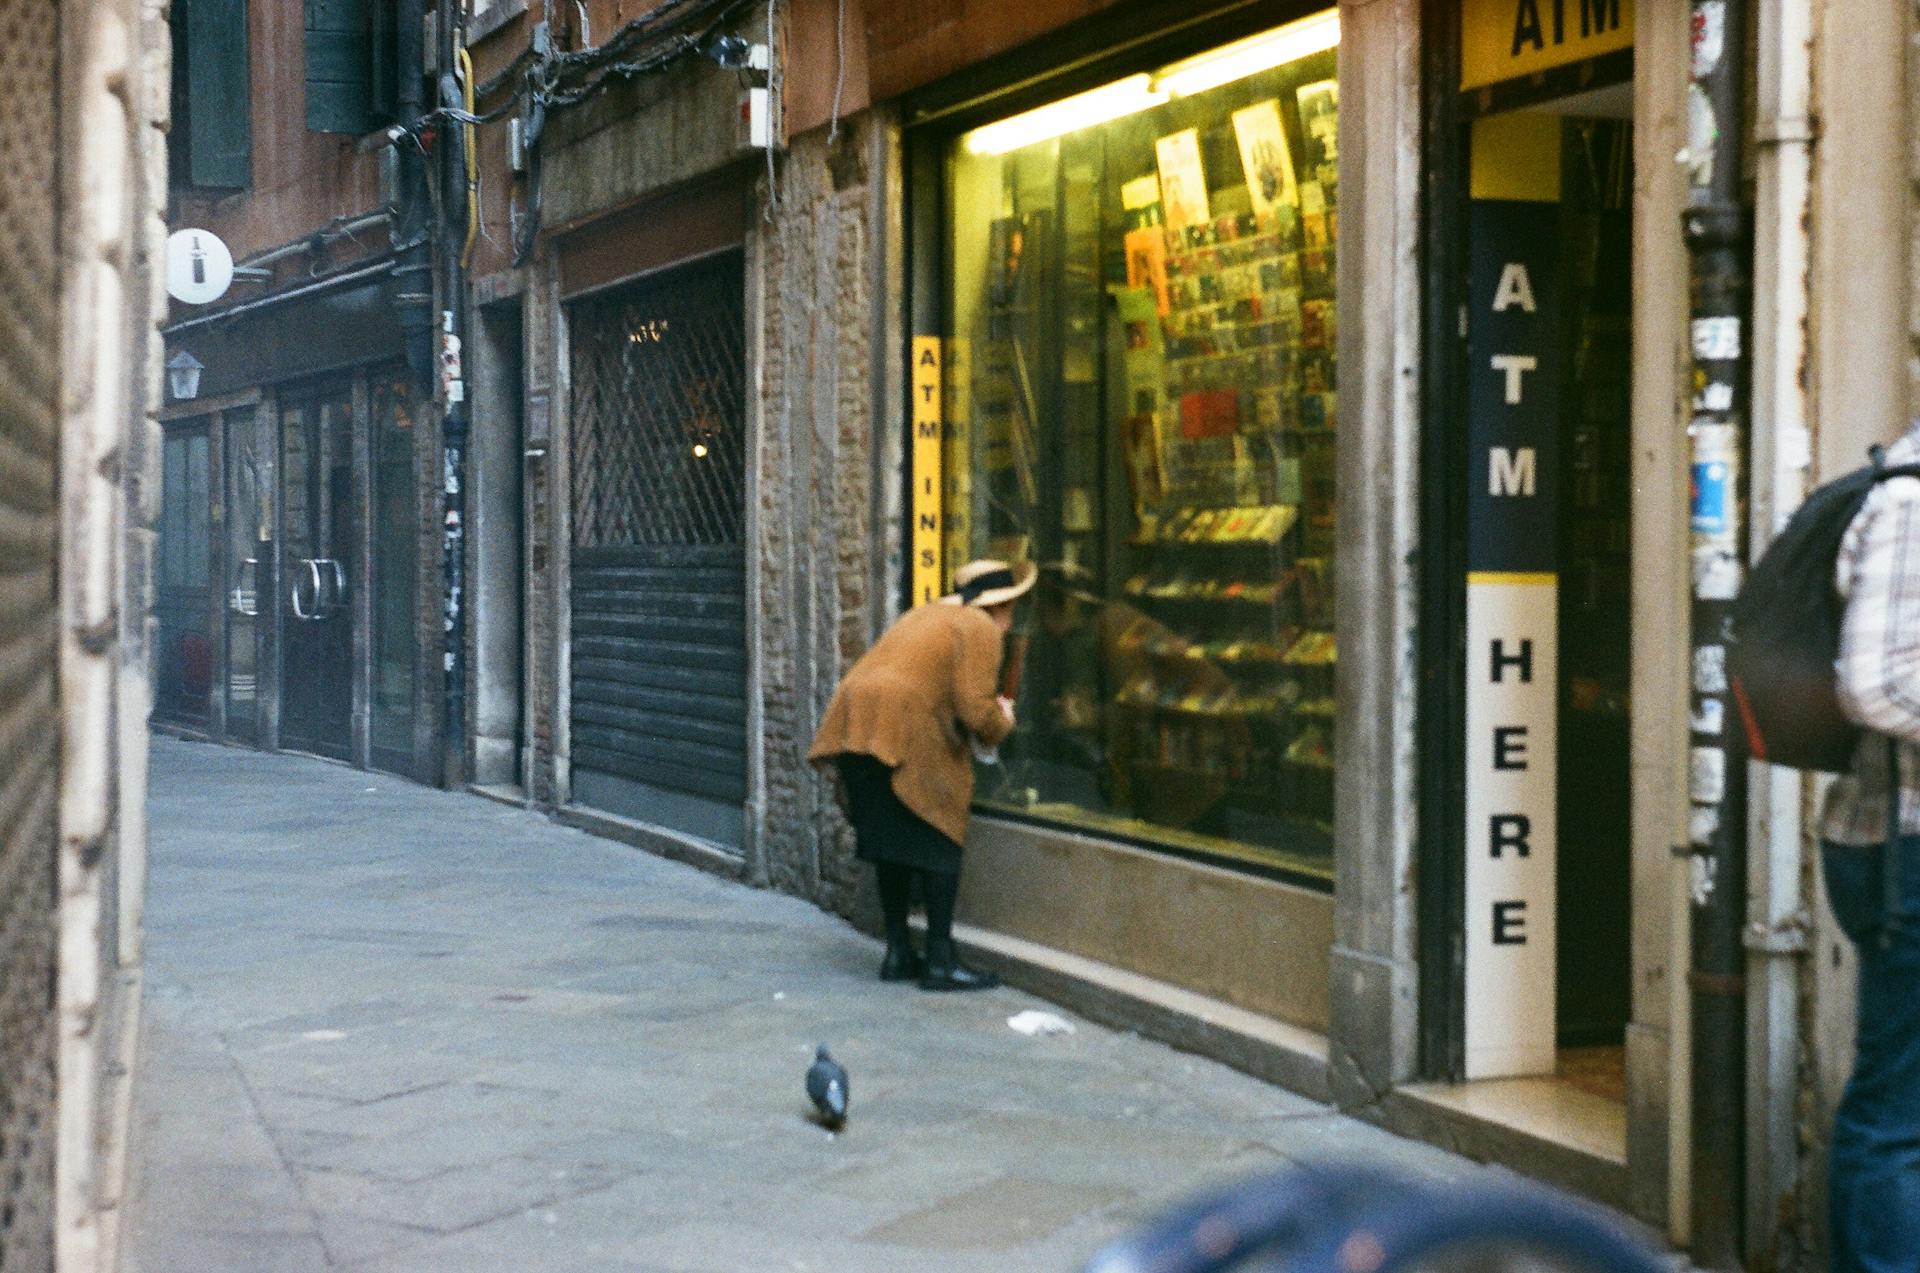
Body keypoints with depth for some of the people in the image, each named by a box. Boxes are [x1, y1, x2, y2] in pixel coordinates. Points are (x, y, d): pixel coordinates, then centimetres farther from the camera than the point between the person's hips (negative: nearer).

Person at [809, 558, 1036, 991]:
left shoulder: (926, 615, 27)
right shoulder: (980, 629, 0)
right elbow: (974, 709, -10)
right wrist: (1001, 723, 10)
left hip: (855, 723, 9)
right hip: (903, 732, -9)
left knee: (892, 844, 18)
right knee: (938, 844, 1)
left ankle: (898, 954, 22)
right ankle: (940, 962, 1)